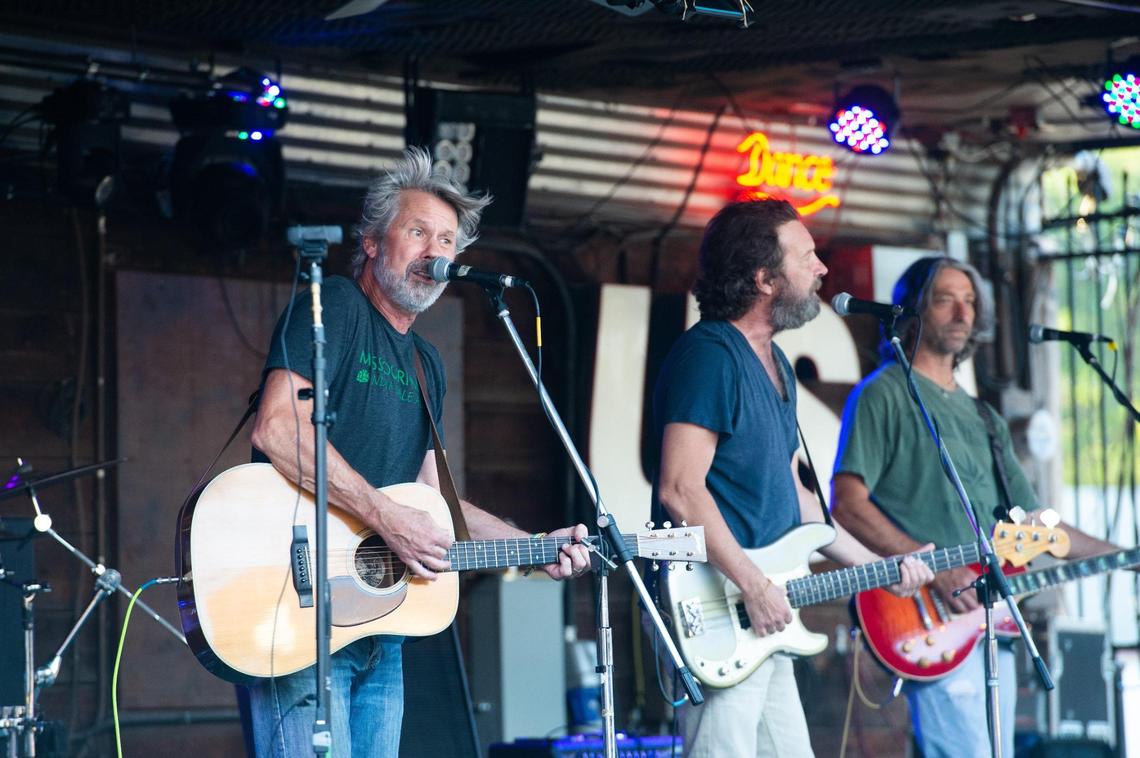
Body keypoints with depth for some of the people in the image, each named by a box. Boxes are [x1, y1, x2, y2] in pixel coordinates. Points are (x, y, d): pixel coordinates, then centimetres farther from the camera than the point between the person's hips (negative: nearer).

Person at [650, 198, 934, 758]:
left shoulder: (774, 364, 18)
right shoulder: (709, 354, -13)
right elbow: (680, 490, -21)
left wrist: (877, 566, 21)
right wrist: (754, 587, -21)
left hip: (764, 620, 10)